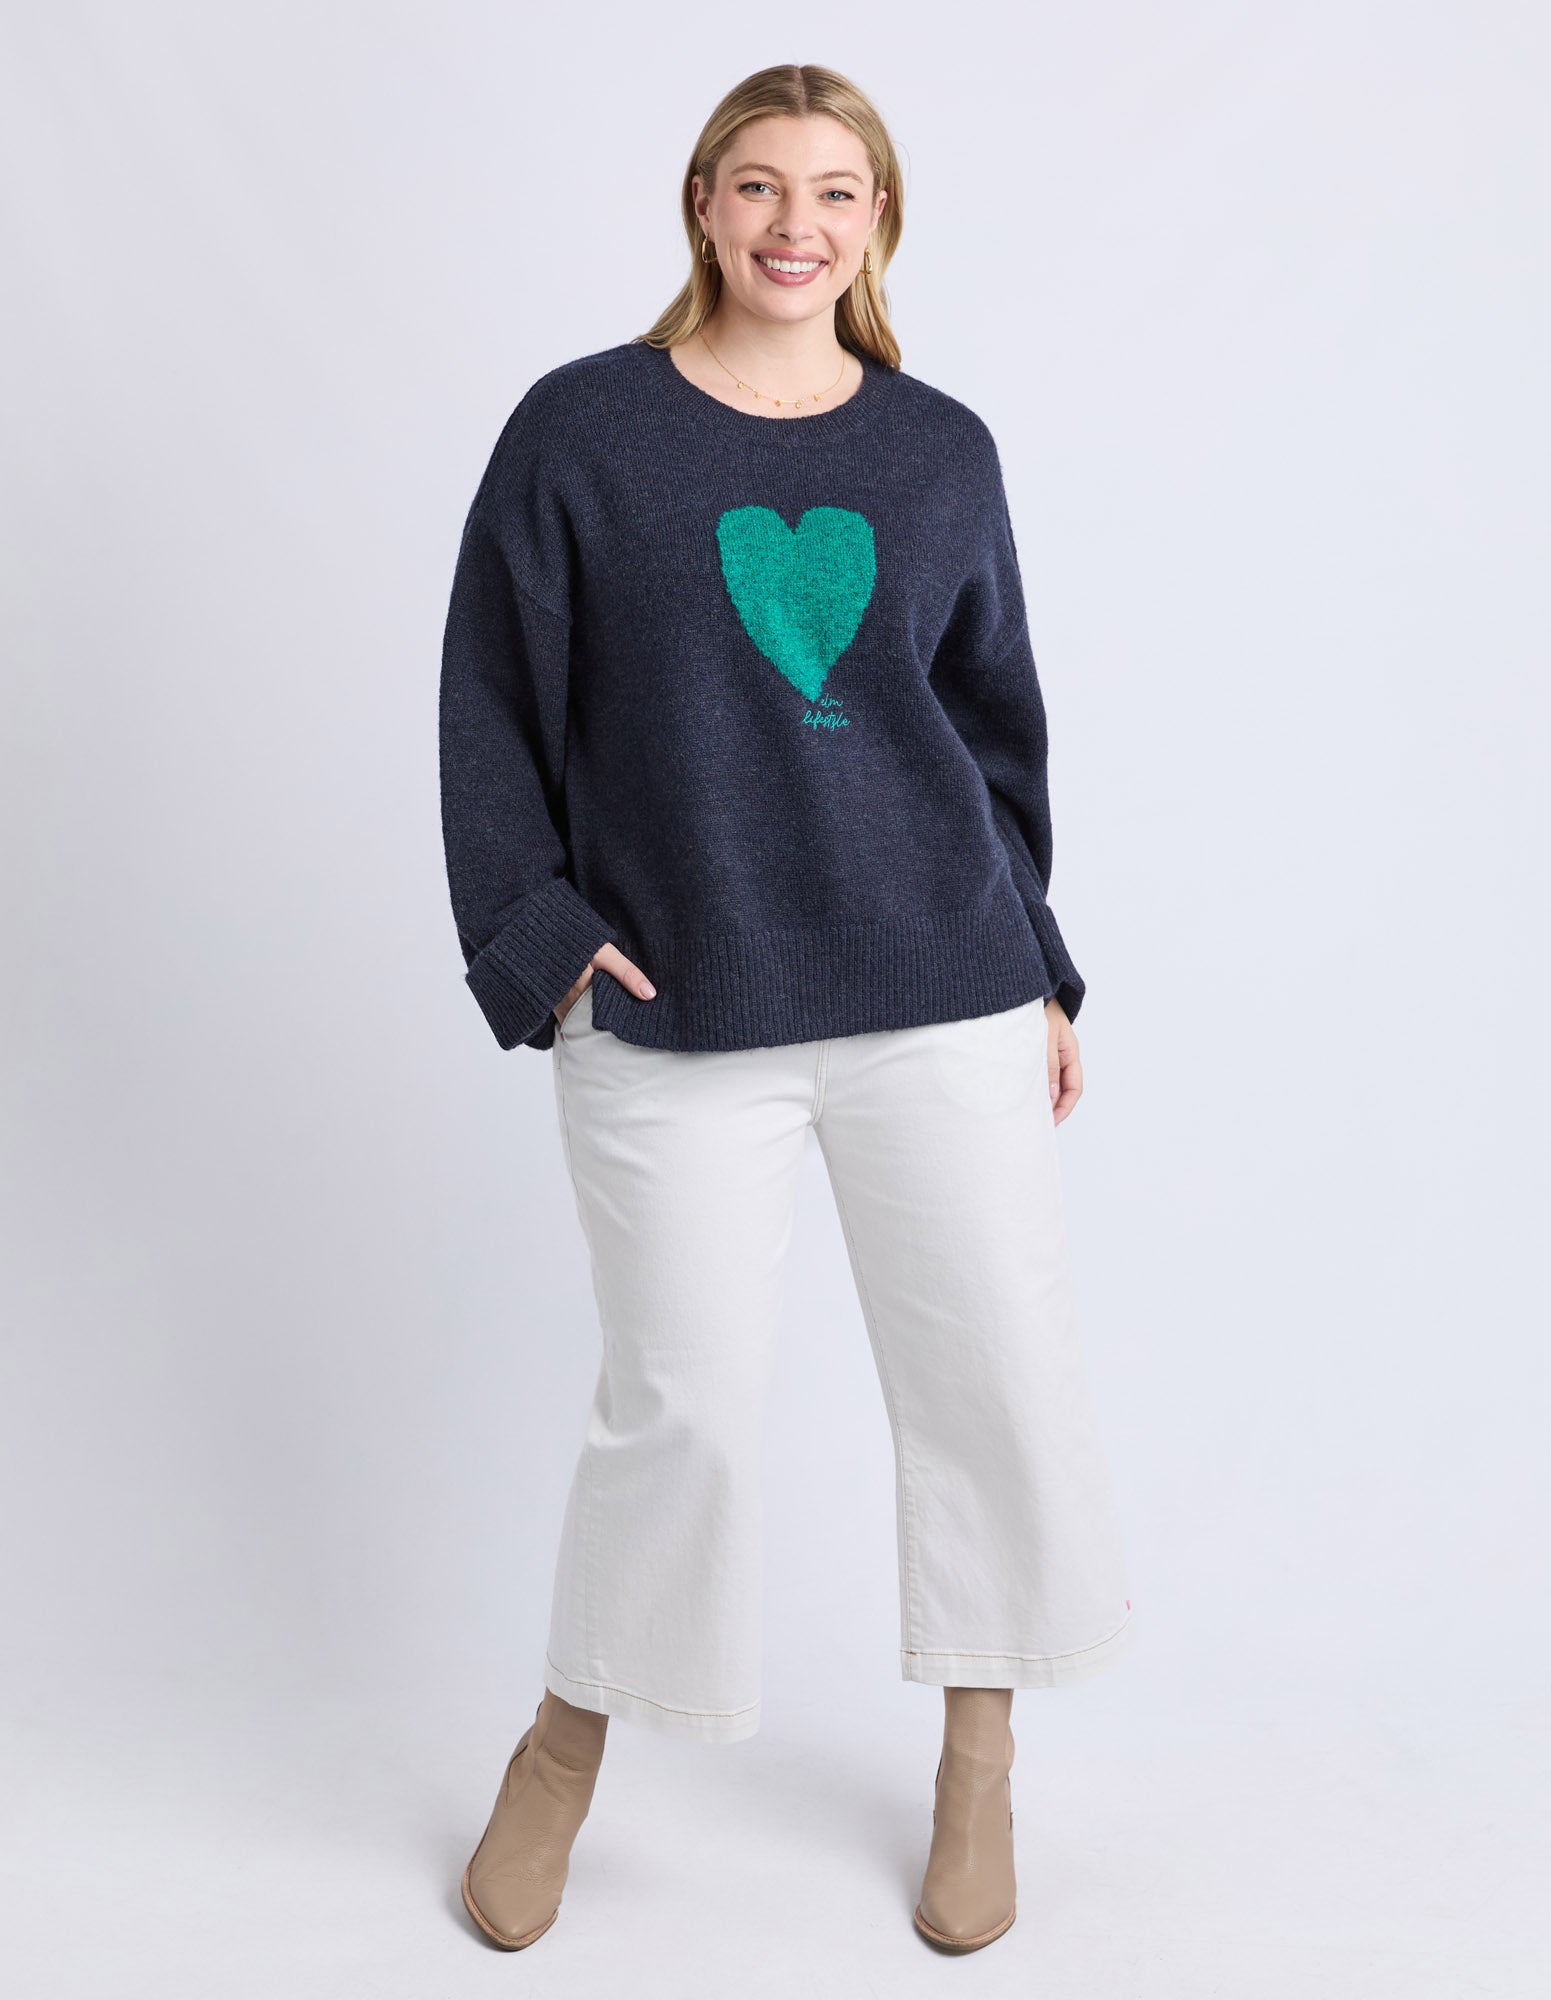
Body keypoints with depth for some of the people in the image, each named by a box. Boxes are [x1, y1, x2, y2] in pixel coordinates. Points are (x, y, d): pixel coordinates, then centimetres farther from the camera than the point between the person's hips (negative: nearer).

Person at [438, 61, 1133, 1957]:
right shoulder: (580, 429, 1)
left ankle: (978, 1760, 31)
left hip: (937, 999, 3)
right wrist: (533, 938, -8)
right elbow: (492, 706, 2)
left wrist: (1036, 969, 11)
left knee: (997, 1367, 7)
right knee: (678, 1401, 4)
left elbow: (997, 723, 13)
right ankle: (565, 1748, 30)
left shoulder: (939, 449, 7)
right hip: (672, 1018, -2)